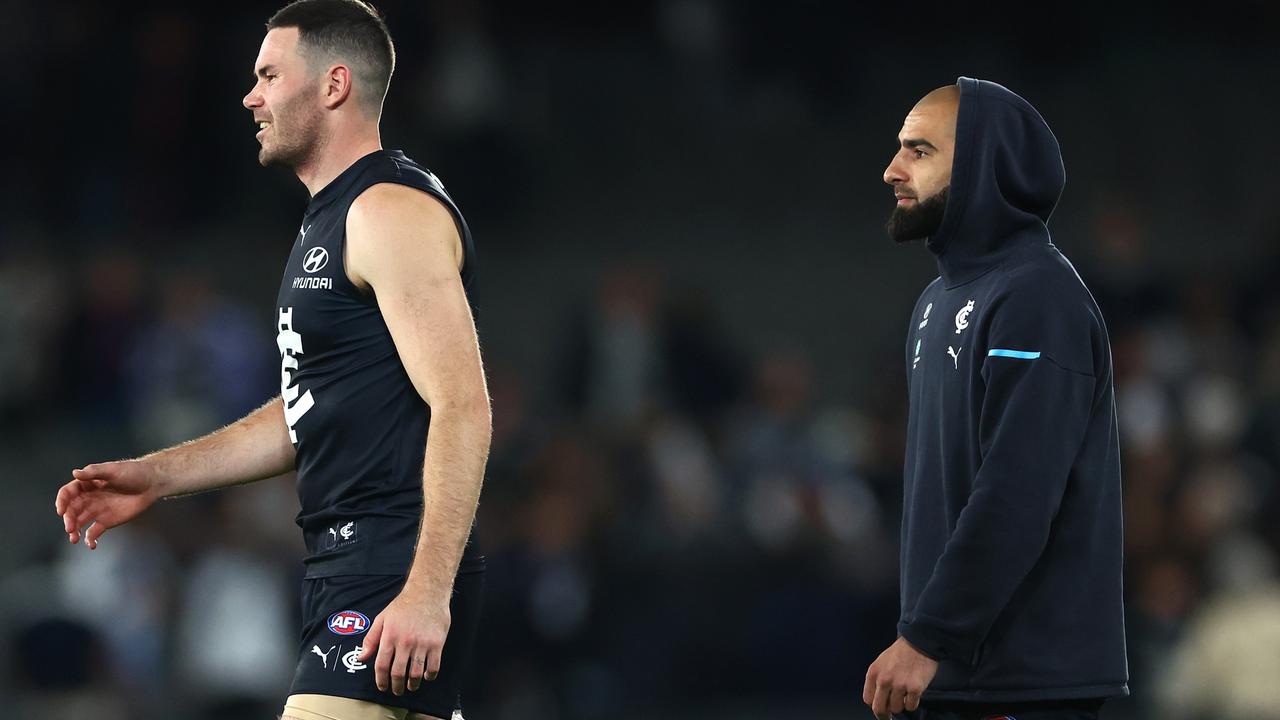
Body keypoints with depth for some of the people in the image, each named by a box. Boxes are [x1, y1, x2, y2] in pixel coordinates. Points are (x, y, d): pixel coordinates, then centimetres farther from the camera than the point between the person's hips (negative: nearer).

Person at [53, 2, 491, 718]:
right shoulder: (332, 220, 21)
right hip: (347, 572, 10)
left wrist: (427, 592, -27)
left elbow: (462, 407, -20)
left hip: (396, 583, -10)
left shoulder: (391, 211, -12)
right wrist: (157, 475, 22)